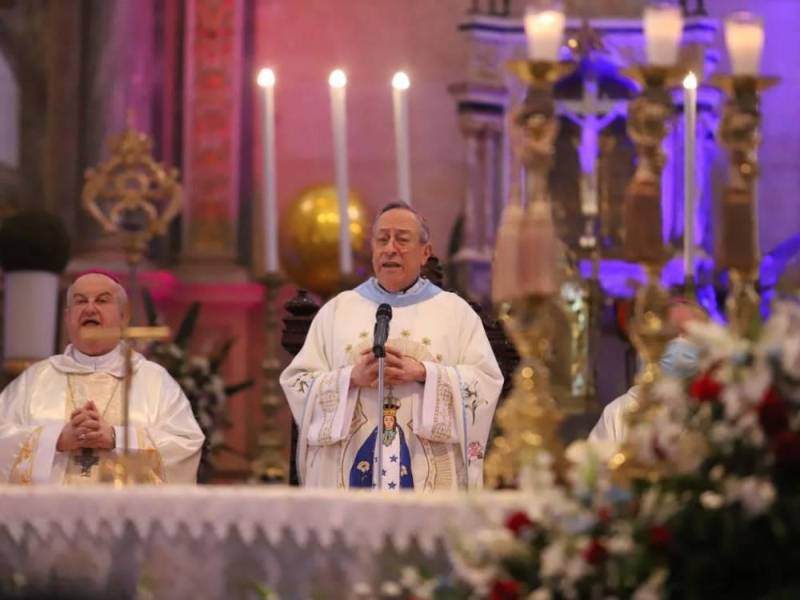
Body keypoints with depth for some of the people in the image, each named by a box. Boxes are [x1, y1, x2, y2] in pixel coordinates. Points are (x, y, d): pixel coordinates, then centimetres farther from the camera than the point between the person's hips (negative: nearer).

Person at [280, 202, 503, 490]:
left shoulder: (455, 311, 11)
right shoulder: (336, 310, 13)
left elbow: (486, 381, 0)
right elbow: (296, 382, 6)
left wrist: (422, 373, -14)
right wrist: (352, 377, -12)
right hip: (350, 471, 1)